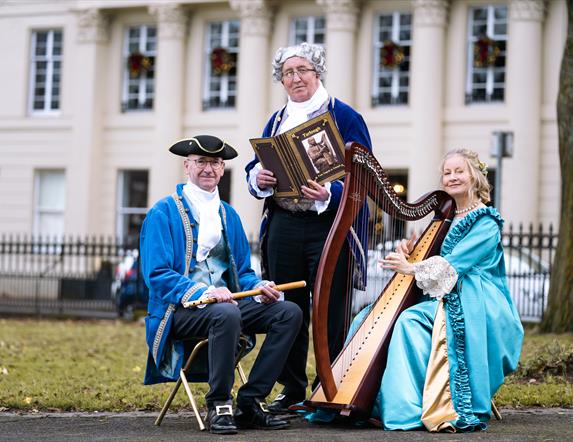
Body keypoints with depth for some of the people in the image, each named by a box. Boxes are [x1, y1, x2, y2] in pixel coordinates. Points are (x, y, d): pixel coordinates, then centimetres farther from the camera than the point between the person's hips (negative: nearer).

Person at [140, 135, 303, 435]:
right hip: (179, 310, -6)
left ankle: (250, 404, -13)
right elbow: (156, 274, -12)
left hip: (226, 301, 7)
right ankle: (219, 407, -22)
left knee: (290, 312, -15)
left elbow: (242, 272, 18)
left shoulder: (229, 215, 17)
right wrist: (204, 293, -25)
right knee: (226, 314, -38)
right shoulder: (164, 213, -3)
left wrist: (260, 287, -6)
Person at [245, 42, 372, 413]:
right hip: (283, 226, 5)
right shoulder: (276, 121, 17)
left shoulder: (345, 117, 0)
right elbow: (255, 170, 19)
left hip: (329, 226, -5)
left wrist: (328, 194, -25)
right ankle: (293, 389, 18)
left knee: (329, 312, -3)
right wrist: (259, 178, -6)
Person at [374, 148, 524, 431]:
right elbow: (436, 263, 21)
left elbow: (452, 264, -14)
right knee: (408, 320, -22)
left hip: (478, 305, -7)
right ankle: (405, 406, -27)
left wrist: (411, 268, -13)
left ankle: (452, 411, -35)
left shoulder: (486, 222, -3)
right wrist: (409, 253, 1)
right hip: (447, 300, 7)